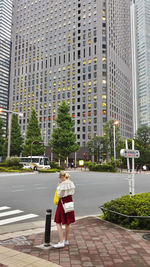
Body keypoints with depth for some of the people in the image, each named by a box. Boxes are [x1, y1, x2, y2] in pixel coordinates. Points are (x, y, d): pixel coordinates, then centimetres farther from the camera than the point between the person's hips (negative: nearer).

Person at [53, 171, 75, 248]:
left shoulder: (62, 184, -20)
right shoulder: (71, 183, 3)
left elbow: (59, 195, -16)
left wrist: (58, 187, -5)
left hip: (62, 203, -8)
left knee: (58, 223, 3)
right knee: (67, 223, 17)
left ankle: (61, 242, 1)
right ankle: (66, 240, 28)